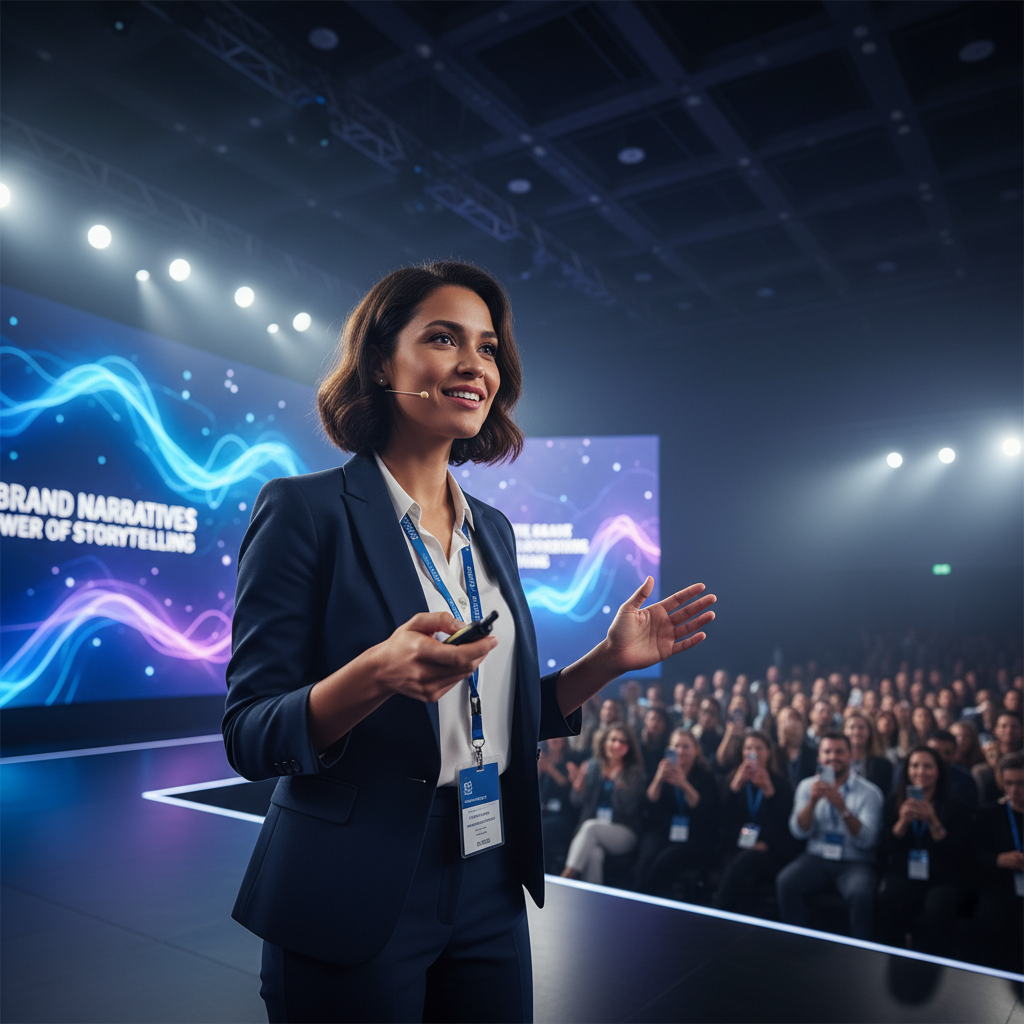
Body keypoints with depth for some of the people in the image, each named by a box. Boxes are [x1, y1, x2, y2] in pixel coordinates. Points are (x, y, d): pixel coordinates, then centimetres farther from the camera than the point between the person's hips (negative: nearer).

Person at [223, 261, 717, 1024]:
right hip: (355, 903, -5)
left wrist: (609, 659, -1)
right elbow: (250, 737, -14)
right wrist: (375, 674, -31)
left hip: (490, 888, 6)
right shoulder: (306, 510, -12)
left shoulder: (493, 530, 7)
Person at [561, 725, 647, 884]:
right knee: (594, 853, -34)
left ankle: (566, 877, -35)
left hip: (624, 833, -2)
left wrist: (618, 781, -23)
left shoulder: (635, 772, 2)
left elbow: (629, 808, -10)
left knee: (591, 826, -33)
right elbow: (578, 802, 7)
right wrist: (578, 783, -13)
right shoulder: (593, 766, 10)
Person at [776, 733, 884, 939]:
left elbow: (866, 841, -11)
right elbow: (799, 832, -2)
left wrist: (842, 807, -25)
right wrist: (812, 800, -18)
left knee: (862, 894, -34)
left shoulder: (870, 792, 0)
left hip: (855, 863, -2)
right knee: (785, 882, -27)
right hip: (816, 860, 2)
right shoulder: (807, 786, 8)